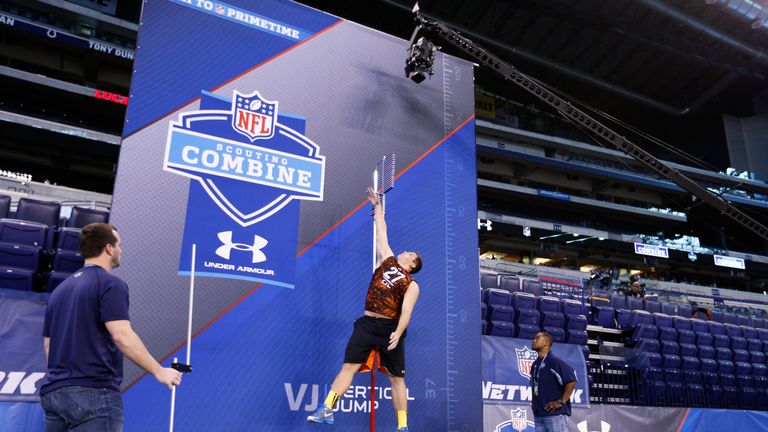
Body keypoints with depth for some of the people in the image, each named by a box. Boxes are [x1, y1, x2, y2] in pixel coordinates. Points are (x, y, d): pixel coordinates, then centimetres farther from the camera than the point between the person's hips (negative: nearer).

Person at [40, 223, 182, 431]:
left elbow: (48, 344, 19)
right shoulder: (110, 284, -8)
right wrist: (159, 371, -12)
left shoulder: (60, 289, 16)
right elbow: (122, 336, -19)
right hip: (94, 394, -8)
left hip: (53, 392, 8)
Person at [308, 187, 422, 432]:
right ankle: (327, 410, -10)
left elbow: (406, 310, -12)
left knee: (396, 377, 3)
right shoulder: (386, 259, 15)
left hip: (389, 327, -3)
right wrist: (377, 205, 26)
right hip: (367, 323, 3)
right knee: (349, 365, -6)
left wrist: (398, 333, -27)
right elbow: (381, 232, 21)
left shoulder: (411, 284, 2)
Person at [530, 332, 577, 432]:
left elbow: (571, 381, -16)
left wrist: (561, 401, -16)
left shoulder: (554, 361, -10)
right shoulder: (535, 365, 15)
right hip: (538, 414, 8)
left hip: (554, 413, -8)